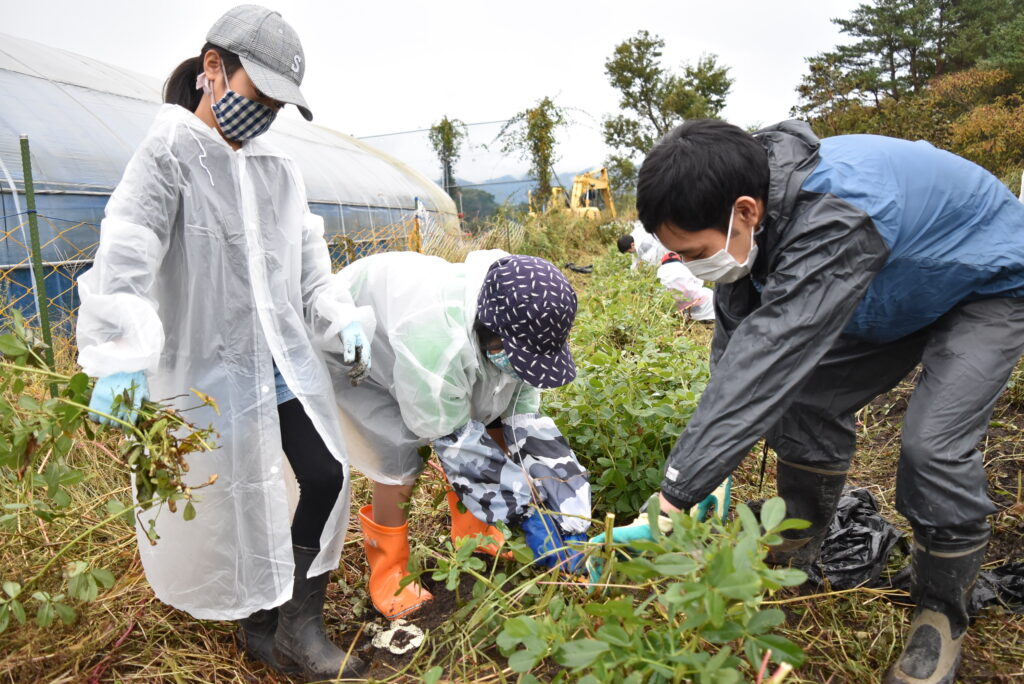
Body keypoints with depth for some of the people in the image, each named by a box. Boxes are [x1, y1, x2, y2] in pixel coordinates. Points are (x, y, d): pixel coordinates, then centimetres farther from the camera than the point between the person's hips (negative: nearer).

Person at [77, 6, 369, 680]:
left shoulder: (281, 172, 10)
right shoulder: (168, 155, -9)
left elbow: (309, 267, 10)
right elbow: (125, 256, -22)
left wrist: (342, 317, -5)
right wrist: (121, 352, -35)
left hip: (291, 363, 6)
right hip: (215, 370, -6)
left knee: (328, 479, 7)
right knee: (240, 509, 9)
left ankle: (300, 623, 25)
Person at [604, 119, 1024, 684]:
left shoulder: (835, 216, -44)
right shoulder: (750, 216, -19)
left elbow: (767, 358, -50)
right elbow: (735, 345, -14)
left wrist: (675, 497, -49)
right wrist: (709, 468, -20)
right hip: (899, 294, 7)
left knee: (933, 446, -21)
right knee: (806, 400, 0)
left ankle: (941, 615, 5)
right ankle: (796, 559, 19)